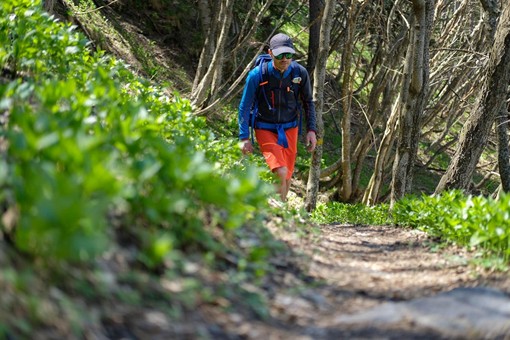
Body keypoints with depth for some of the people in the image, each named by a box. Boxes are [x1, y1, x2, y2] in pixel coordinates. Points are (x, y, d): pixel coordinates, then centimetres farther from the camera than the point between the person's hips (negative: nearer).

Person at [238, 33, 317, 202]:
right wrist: (244, 138, -10)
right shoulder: (257, 74, -19)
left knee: (287, 177, 7)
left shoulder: (300, 72, -10)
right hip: (265, 129, -3)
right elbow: (245, 106, -8)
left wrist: (311, 130, 1)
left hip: (289, 129, 3)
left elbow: (308, 102, 6)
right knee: (280, 172, -22)